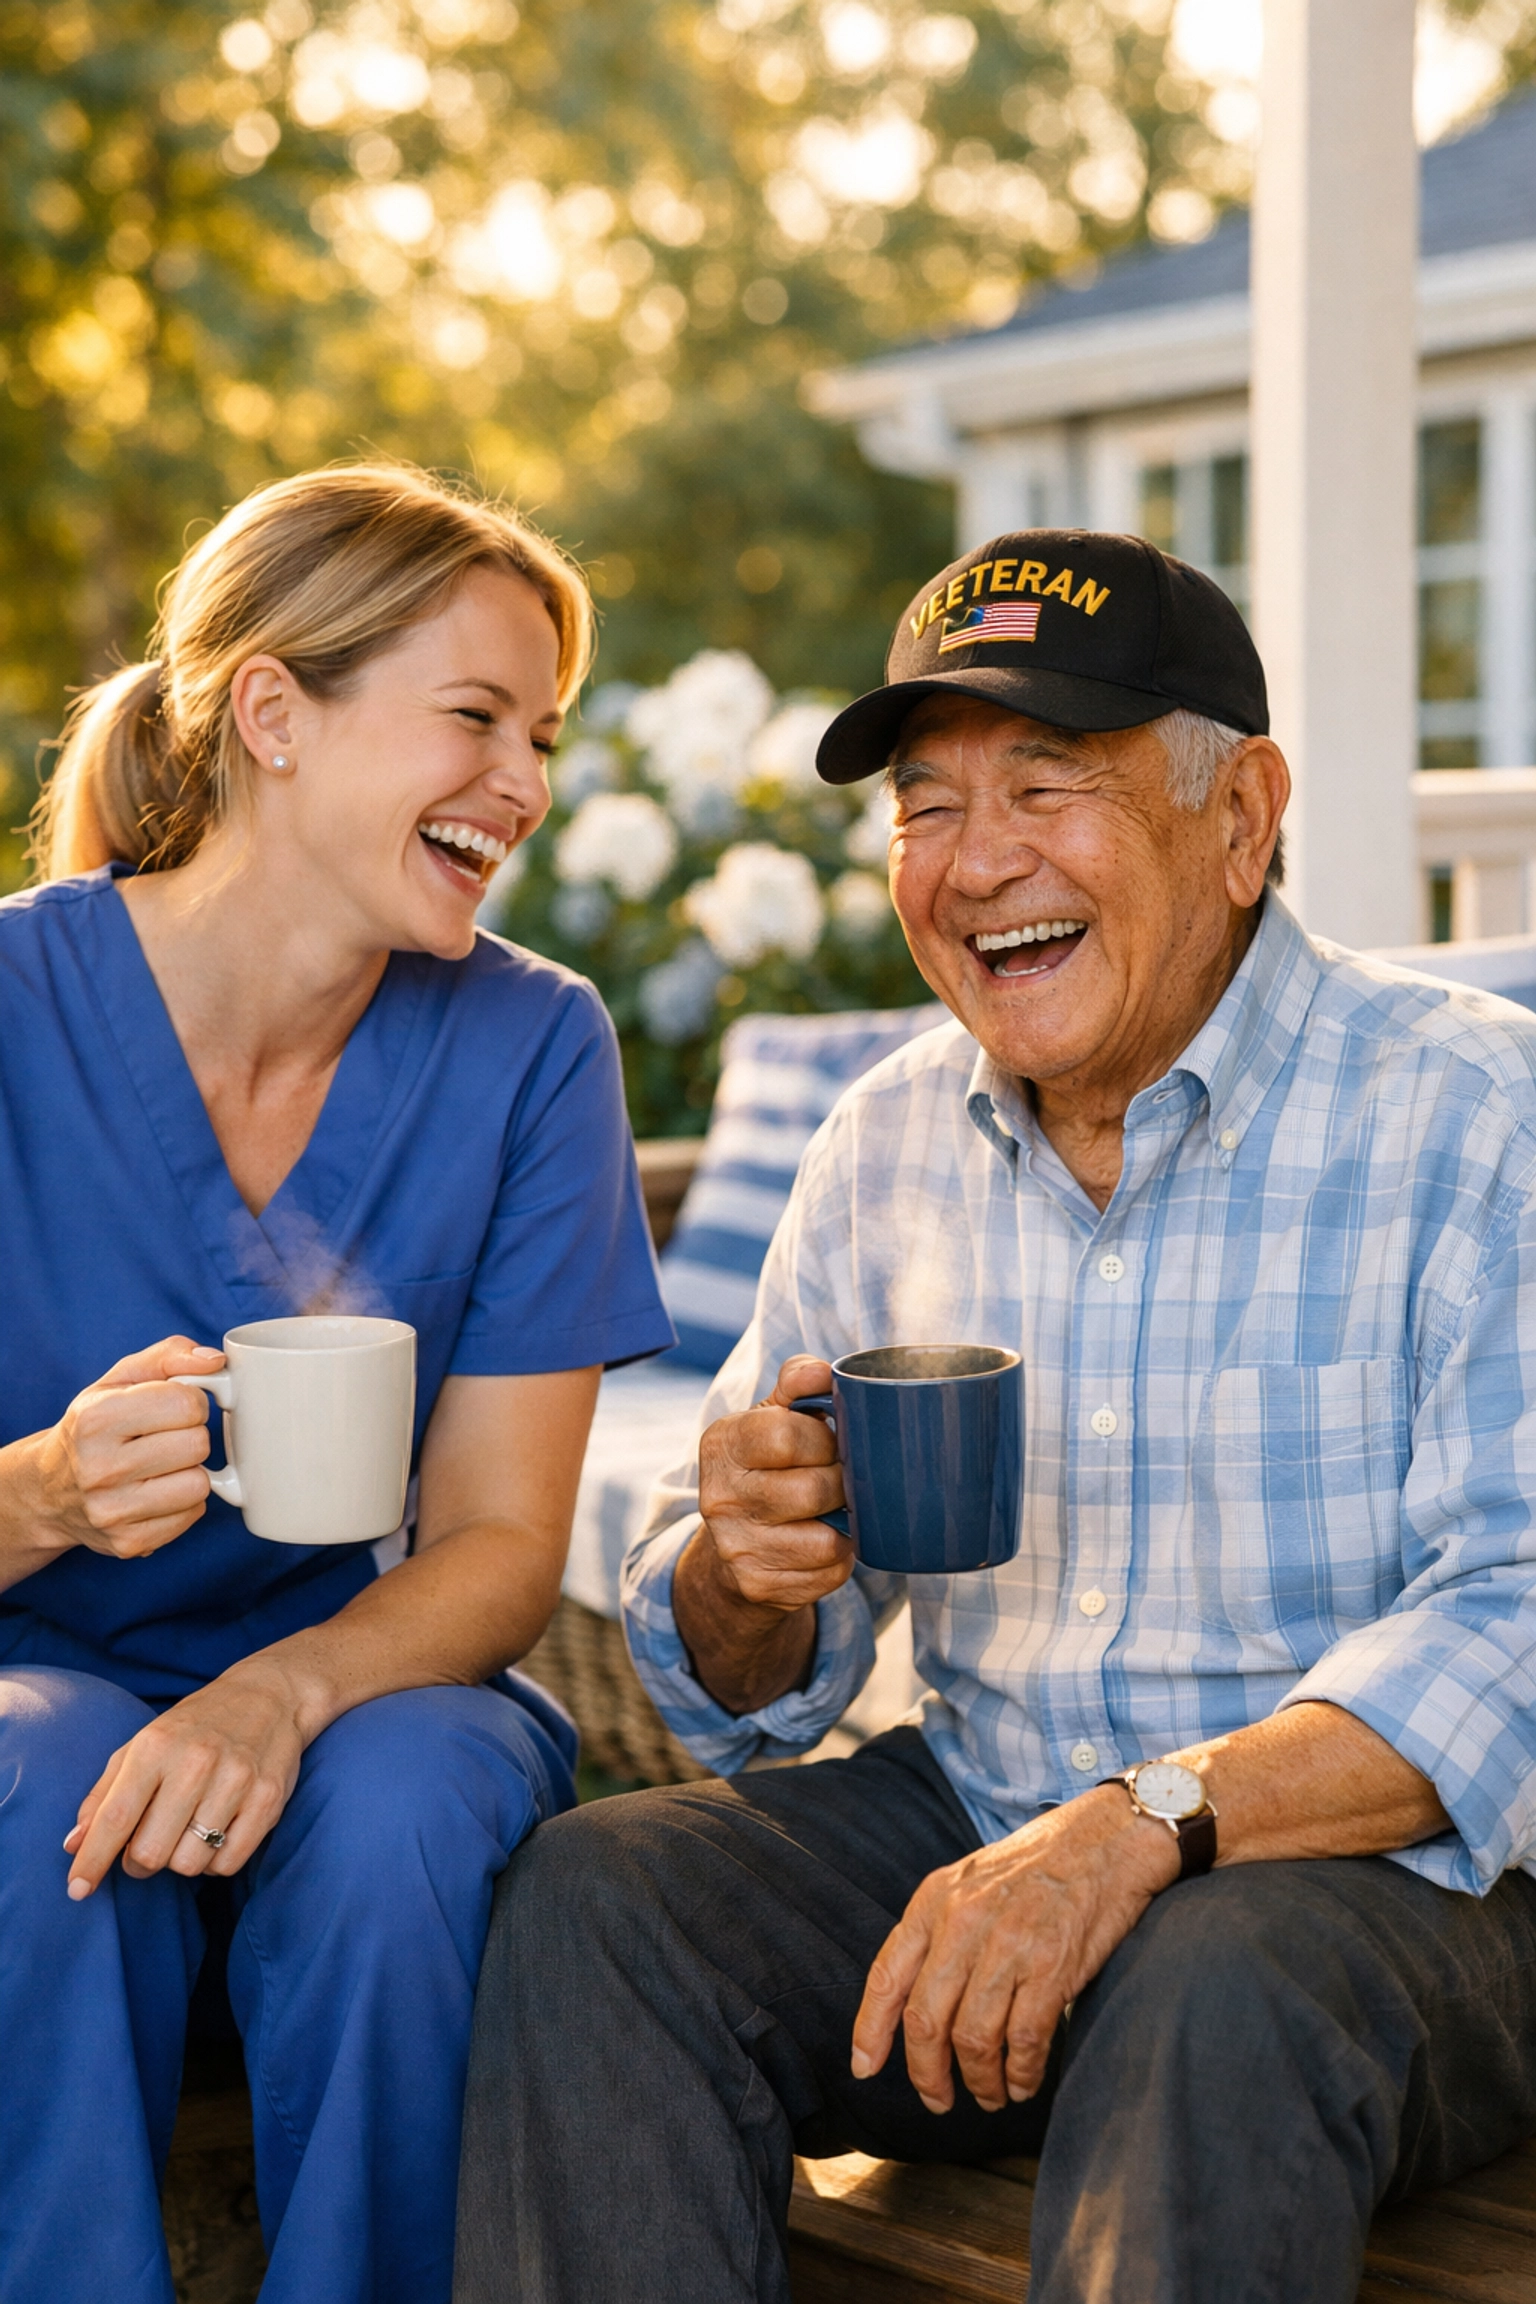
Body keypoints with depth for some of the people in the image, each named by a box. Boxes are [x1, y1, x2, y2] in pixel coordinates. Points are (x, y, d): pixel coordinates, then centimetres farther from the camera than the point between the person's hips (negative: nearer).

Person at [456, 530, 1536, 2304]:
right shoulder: (887, 1144, 7)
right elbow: (736, 1690, 11)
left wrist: (1148, 1825, -33)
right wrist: (743, 1572, -14)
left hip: (1388, 1874, -4)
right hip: (972, 1822, 5)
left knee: (1221, 1982, -36)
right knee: (591, 1892, -19)